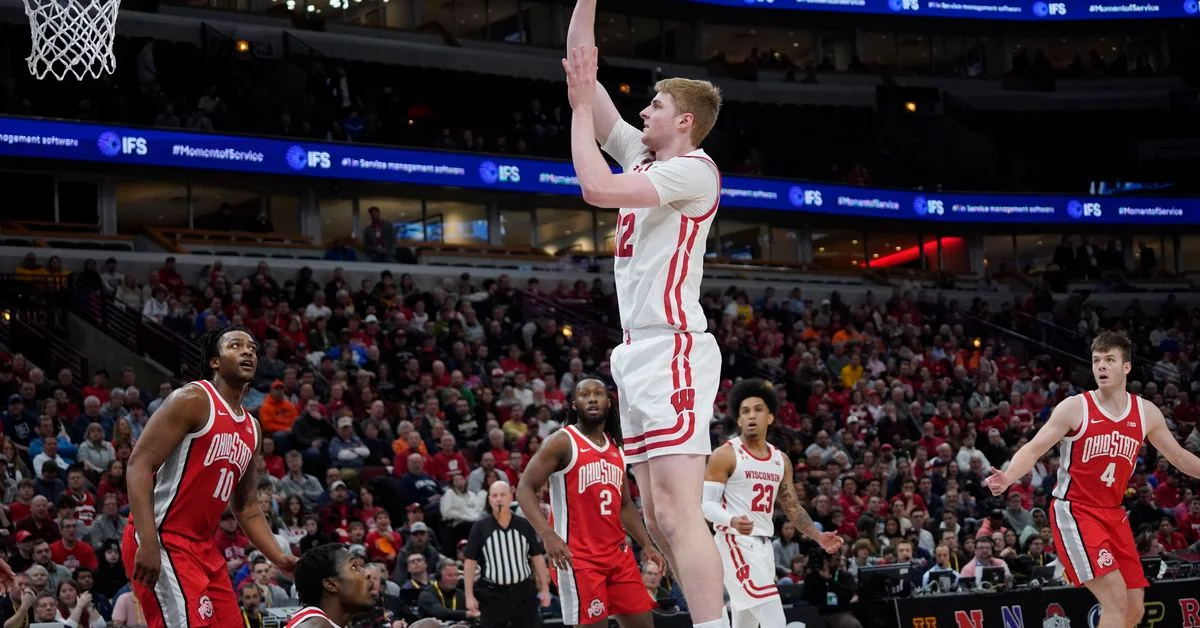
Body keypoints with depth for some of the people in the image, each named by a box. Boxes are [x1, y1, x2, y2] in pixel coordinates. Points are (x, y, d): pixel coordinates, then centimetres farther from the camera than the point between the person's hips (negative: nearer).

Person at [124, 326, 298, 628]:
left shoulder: (252, 429, 16)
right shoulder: (193, 400, -9)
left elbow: (247, 508, 23)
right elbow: (139, 464, -16)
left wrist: (281, 559, 9)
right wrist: (148, 542, -27)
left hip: (203, 547, 9)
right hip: (162, 541, -9)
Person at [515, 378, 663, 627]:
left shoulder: (616, 448, 15)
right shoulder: (562, 442, -5)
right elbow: (525, 489, -11)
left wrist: (647, 545, 13)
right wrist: (547, 534, -25)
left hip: (617, 552, 7)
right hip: (577, 556, -7)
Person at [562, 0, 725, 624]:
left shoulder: (694, 170, -8)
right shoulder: (643, 155, 17)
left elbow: (597, 188, -20)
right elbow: (582, 70, 18)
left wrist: (581, 107, -9)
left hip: (672, 350, -10)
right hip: (641, 350, 10)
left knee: (676, 513, -18)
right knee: (658, 518, 7)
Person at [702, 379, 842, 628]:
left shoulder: (780, 460, 13)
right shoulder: (726, 455, -7)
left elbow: (792, 507, 19)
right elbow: (705, 503, -11)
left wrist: (818, 536, 4)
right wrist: (732, 521, -31)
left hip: (763, 546, 8)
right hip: (736, 544, -8)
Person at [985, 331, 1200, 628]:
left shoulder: (1146, 413, 3)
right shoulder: (1075, 408, -11)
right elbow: (1033, 449, -13)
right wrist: (1007, 478, -31)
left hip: (1113, 514, 6)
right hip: (1074, 511, -6)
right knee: (1115, 599, -20)